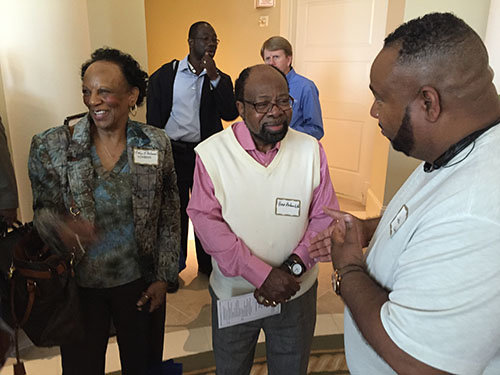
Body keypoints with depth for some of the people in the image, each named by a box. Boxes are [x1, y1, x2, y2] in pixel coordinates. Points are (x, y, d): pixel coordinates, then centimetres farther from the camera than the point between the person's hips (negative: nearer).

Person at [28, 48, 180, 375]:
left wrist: (163, 276, -1)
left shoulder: (156, 144, -6)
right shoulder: (51, 147, -9)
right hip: (77, 284, 0)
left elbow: (169, 216, -1)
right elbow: (42, 212, -4)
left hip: (140, 283, 1)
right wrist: (61, 228, -28)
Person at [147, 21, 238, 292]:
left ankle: (207, 263, 32)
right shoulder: (165, 75, 0)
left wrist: (214, 77, -19)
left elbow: (230, 114, -13)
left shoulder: (220, 80, 3)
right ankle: (173, 267, 28)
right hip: (173, 152, -1)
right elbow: (153, 119, 1)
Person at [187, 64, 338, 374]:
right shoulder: (212, 153, -13)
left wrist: (293, 267, -19)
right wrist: (261, 275, -22)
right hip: (232, 290, 0)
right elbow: (206, 221, -16)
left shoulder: (311, 150, -8)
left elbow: (325, 217, -5)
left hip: (297, 292, 1)